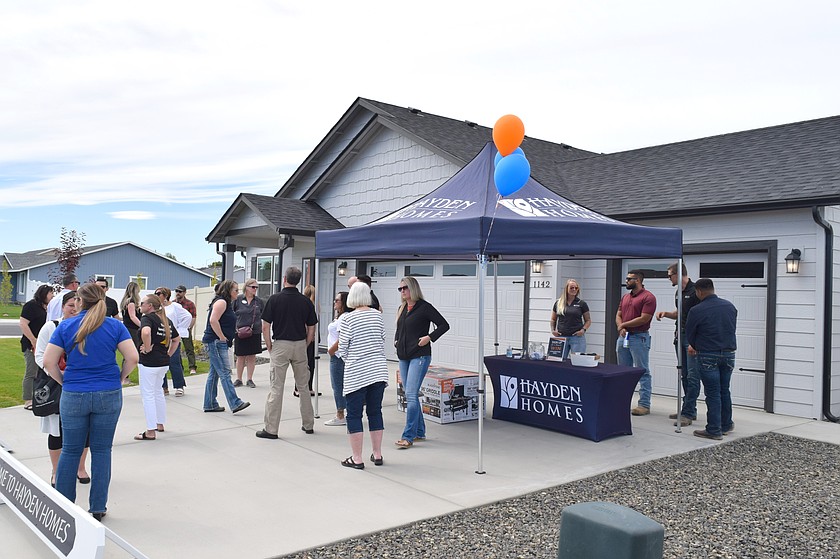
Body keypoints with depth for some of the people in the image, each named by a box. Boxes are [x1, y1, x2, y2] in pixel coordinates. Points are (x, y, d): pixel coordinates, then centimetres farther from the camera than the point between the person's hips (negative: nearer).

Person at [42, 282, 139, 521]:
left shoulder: (65, 326, -2)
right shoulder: (115, 326, -3)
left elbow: (48, 362, -4)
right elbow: (132, 358, -7)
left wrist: (64, 380, 11)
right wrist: (119, 378, 8)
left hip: (74, 396, 0)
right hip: (108, 395, 0)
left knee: (70, 450, 13)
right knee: (101, 450, 8)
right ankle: (98, 508, 16)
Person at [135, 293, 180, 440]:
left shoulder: (147, 318, -12)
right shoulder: (166, 320, 12)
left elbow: (146, 332, -34)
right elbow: (177, 339, 20)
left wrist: (147, 348, -22)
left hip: (149, 362, -8)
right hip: (164, 362, 8)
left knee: (148, 395, -1)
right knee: (158, 392, 22)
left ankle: (150, 432, 2)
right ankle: (160, 424, 32)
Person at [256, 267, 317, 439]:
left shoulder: (274, 299, -7)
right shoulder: (306, 301, 1)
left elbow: (265, 327, -7)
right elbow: (311, 330, 3)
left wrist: (270, 347, 4)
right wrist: (304, 346, 14)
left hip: (280, 345, -3)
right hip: (300, 345, 3)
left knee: (276, 387, 0)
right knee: (303, 386, 13)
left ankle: (271, 429, 2)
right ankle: (308, 425, 22)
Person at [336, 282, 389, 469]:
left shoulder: (349, 319, -11)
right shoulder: (378, 315, 3)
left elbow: (342, 348, -4)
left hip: (356, 374, -5)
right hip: (378, 371, 5)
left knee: (354, 414, 4)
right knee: (375, 412, 14)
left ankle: (357, 459, 7)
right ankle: (377, 455, 21)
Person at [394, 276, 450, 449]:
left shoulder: (424, 307, -8)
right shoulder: (402, 309, 14)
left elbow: (444, 325, -8)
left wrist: (429, 338, -16)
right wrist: (396, 340, 12)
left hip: (419, 356, -8)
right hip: (403, 356, 8)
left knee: (411, 395, -13)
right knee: (410, 395, 11)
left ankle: (408, 436, -10)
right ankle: (420, 432, 22)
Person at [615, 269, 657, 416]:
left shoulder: (648, 297, -9)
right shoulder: (625, 297, 16)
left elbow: (644, 319, -16)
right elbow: (618, 315, 15)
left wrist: (624, 325, -8)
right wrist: (620, 327, -6)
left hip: (639, 338, -8)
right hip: (623, 337, 8)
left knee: (643, 372, -3)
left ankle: (644, 405, -1)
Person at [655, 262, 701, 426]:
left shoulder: (695, 291, -13)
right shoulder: (678, 293, 14)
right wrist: (666, 313, 6)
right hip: (680, 337, 9)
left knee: (692, 376, -7)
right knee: (684, 375, 12)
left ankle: (688, 413, -7)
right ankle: (690, 409, 19)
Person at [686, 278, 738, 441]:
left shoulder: (696, 311, -13)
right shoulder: (730, 306, 4)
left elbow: (689, 334, -1)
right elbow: (732, 328, 13)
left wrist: (694, 346, 20)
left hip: (708, 356, -5)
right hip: (729, 354, 5)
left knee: (713, 393, 0)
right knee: (724, 391, 18)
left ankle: (714, 430, 5)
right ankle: (726, 425, 29)